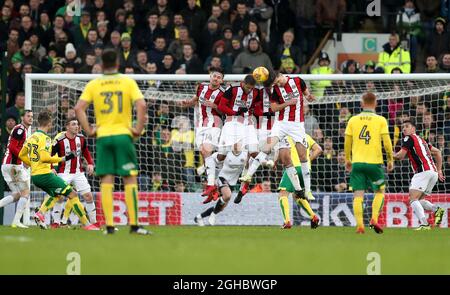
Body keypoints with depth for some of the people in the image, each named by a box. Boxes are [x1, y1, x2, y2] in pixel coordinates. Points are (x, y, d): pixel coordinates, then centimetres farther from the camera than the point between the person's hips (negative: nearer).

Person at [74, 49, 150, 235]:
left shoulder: (94, 84, 5)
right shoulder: (128, 82, 1)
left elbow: (79, 108, -5)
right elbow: (141, 105, -12)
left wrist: (88, 130, 2)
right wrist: (139, 129, -4)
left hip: (103, 136, 1)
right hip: (123, 134, -1)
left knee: (106, 181, 3)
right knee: (130, 179, 2)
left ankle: (109, 225, -2)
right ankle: (134, 225, -1)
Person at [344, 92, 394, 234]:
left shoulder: (353, 120, 5)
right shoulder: (380, 120, -1)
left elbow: (347, 142, 7)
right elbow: (387, 142, -5)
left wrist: (347, 160, 20)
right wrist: (390, 160, 7)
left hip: (357, 162, 1)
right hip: (374, 162, -1)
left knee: (358, 195, 2)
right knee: (380, 192, 15)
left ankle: (359, 225, -8)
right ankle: (374, 219, -1)